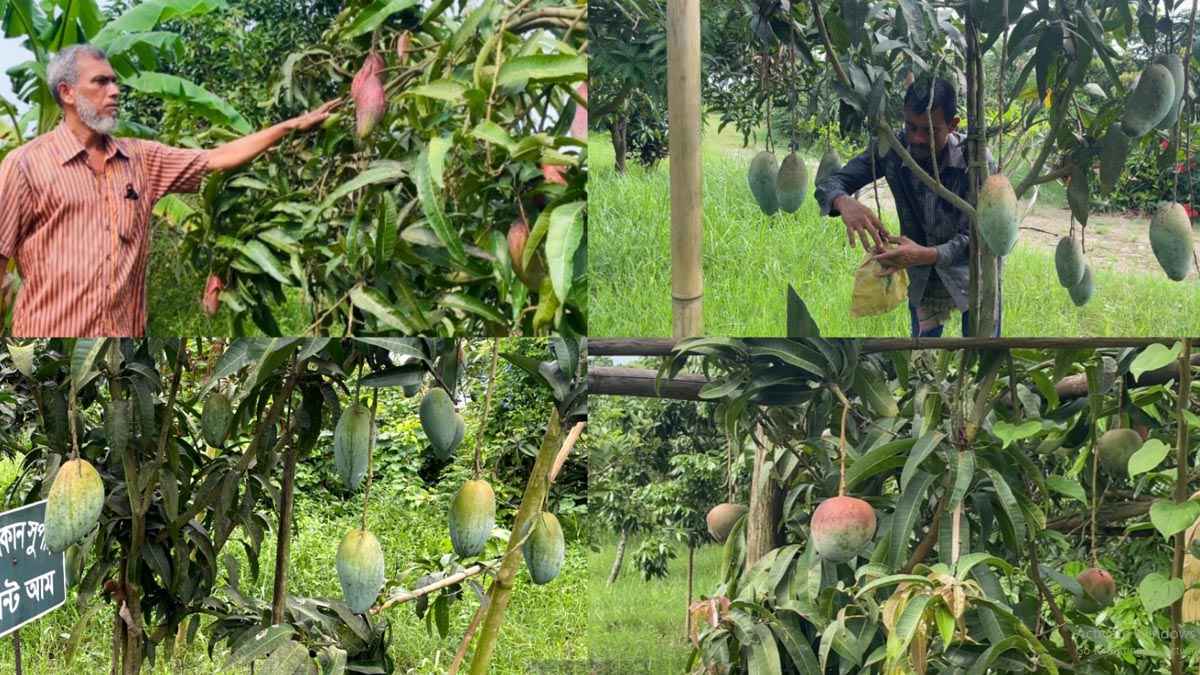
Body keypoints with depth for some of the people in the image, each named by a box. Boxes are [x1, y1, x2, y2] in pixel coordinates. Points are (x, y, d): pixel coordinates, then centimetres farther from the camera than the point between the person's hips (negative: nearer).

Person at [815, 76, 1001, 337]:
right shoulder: (892, 150, -18)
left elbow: (974, 238, -27)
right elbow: (830, 183, -17)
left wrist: (927, 255, -48)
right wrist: (844, 203, -43)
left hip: (972, 271, -3)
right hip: (921, 277, 3)